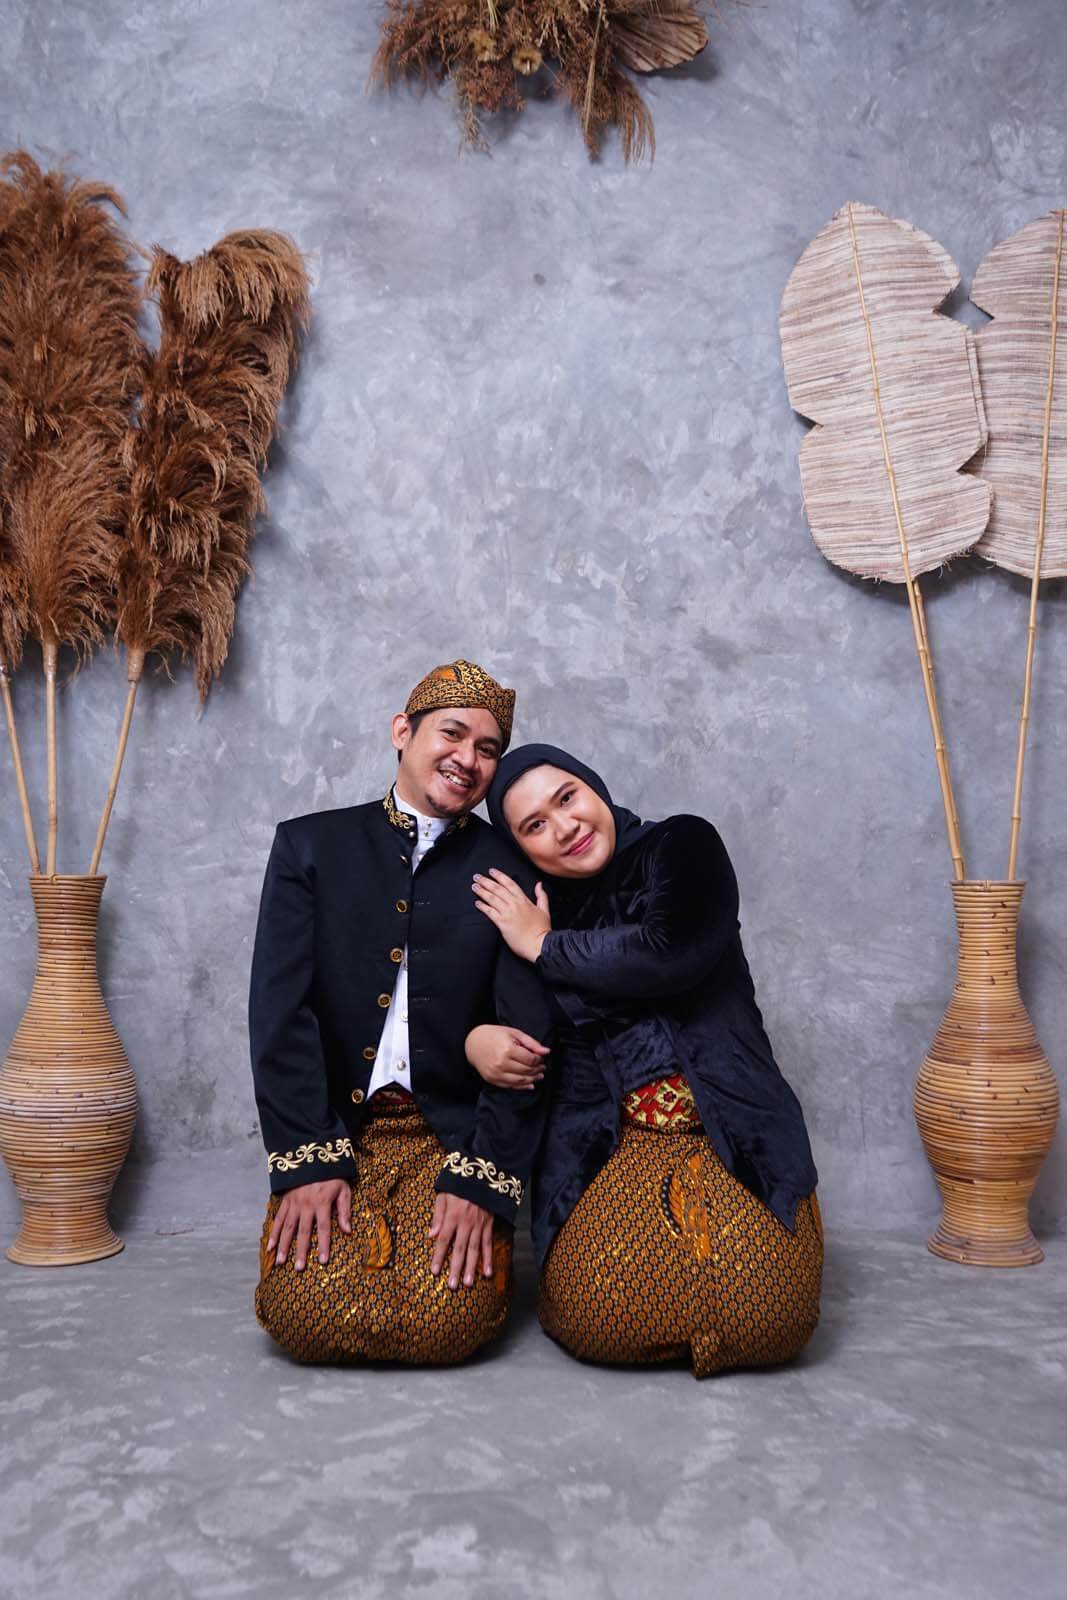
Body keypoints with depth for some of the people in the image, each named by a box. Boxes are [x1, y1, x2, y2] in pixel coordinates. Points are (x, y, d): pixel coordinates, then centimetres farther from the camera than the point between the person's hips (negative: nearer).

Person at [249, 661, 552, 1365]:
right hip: (331, 1131, 1)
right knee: (309, 1315, -18)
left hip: (457, 1139, -1)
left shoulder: (510, 871, 2)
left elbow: (526, 1040, -4)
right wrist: (308, 1160, -12)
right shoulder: (311, 846, 5)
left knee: (445, 1321, -20)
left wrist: (480, 1180, -16)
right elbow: (281, 1010, -3)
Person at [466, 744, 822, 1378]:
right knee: (599, 1322, -20)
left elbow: (672, 954, -17)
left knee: (766, 1321, -19)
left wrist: (545, 947, -5)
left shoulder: (683, 847, 1)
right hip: (605, 1147, 2)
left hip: (732, 1136, -2)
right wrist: (475, 1039, -14)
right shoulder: (521, 911, 10)